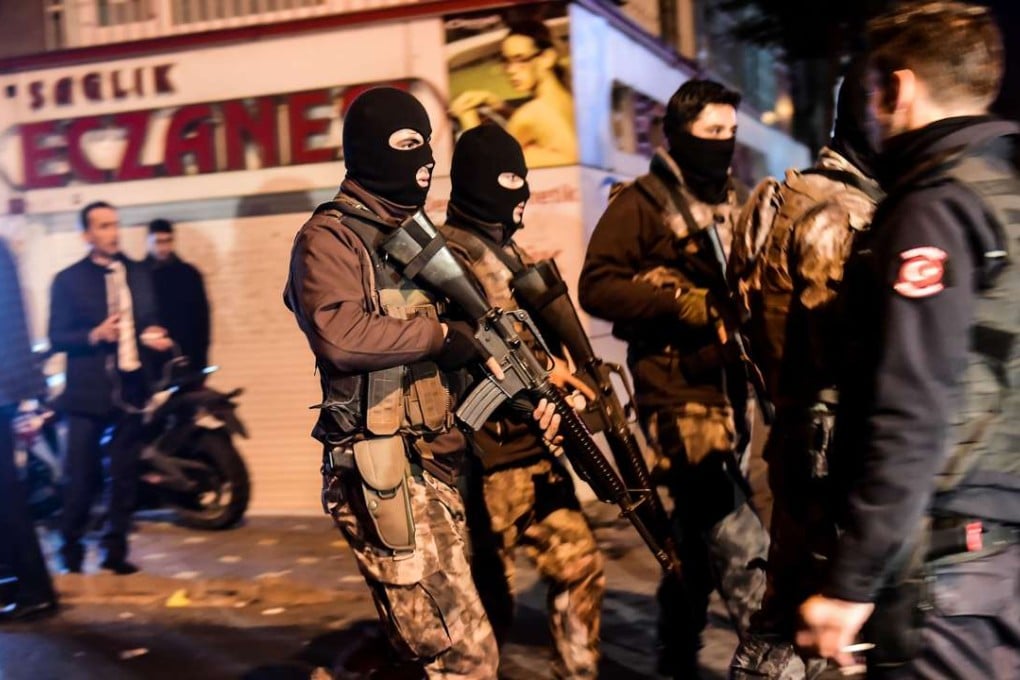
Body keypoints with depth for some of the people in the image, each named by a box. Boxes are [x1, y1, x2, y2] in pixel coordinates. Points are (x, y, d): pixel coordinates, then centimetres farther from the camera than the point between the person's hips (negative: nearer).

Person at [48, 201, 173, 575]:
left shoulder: (140, 273, 11)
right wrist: (95, 335, -20)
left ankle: (115, 551, 16)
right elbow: (57, 338, -5)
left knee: (125, 476, 7)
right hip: (87, 390, -3)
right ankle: (70, 551, 13)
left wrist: (154, 335, -8)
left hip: (130, 388, 4)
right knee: (81, 477, -1)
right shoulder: (68, 279, -1)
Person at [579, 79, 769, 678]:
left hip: (733, 391, 7)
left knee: (696, 539, 16)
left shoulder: (734, 203, 17)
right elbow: (597, 286, -10)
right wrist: (681, 303, -19)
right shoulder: (641, 204, -4)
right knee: (738, 538, -11)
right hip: (680, 396, -7)